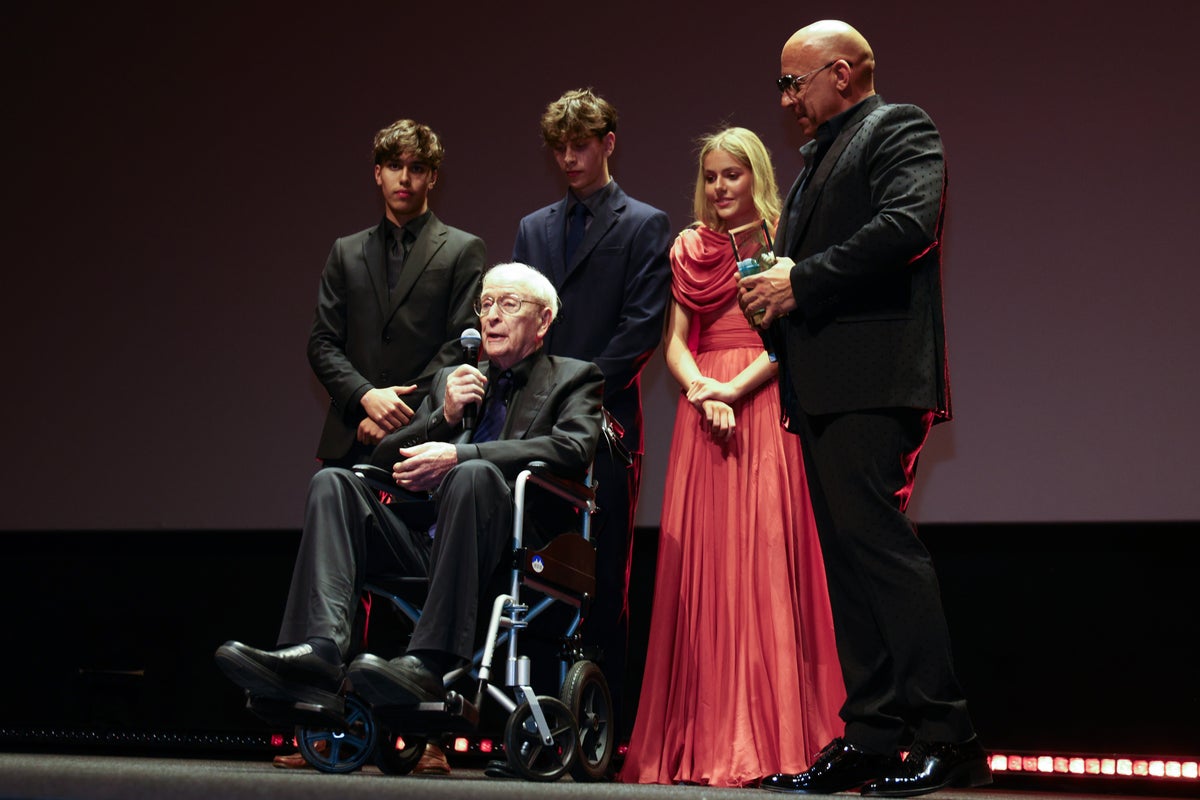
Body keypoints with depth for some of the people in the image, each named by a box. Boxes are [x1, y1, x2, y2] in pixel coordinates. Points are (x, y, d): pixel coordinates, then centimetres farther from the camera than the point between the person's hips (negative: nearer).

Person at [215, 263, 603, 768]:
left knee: (476, 474, -35)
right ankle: (318, 649, -38)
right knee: (333, 481, -15)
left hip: (510, 550, -5)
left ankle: (430, 662, -44)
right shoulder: (453, 381, 29)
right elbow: (385, 458, 20)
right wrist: (445, 416, 1)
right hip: (423, 544, 5)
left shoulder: (573, 379, 15)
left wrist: (459, 454, -16)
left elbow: (573, 448, -9)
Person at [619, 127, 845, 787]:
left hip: (767, 405, -4)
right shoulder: (688, 248, 16)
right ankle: (705, 739, 3)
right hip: (703, 410, 4)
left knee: (765, 555, -8)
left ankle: (771, 738, -6)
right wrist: (701, 389, -10)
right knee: (701, 562, 0)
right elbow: (674, 340, 9)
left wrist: (737, 386, -16)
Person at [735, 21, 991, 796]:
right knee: (849, 554, 6)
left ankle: (946, 734, -13)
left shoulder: (901, 129, 0)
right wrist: (773, 290, 5)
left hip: (874, 378, -9)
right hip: (823, 389, 9)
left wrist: (801, 280, -14)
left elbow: (907, 225, -17)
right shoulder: (819, 158, 27)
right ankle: (873, 738, 9)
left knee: (873, 536, -16)